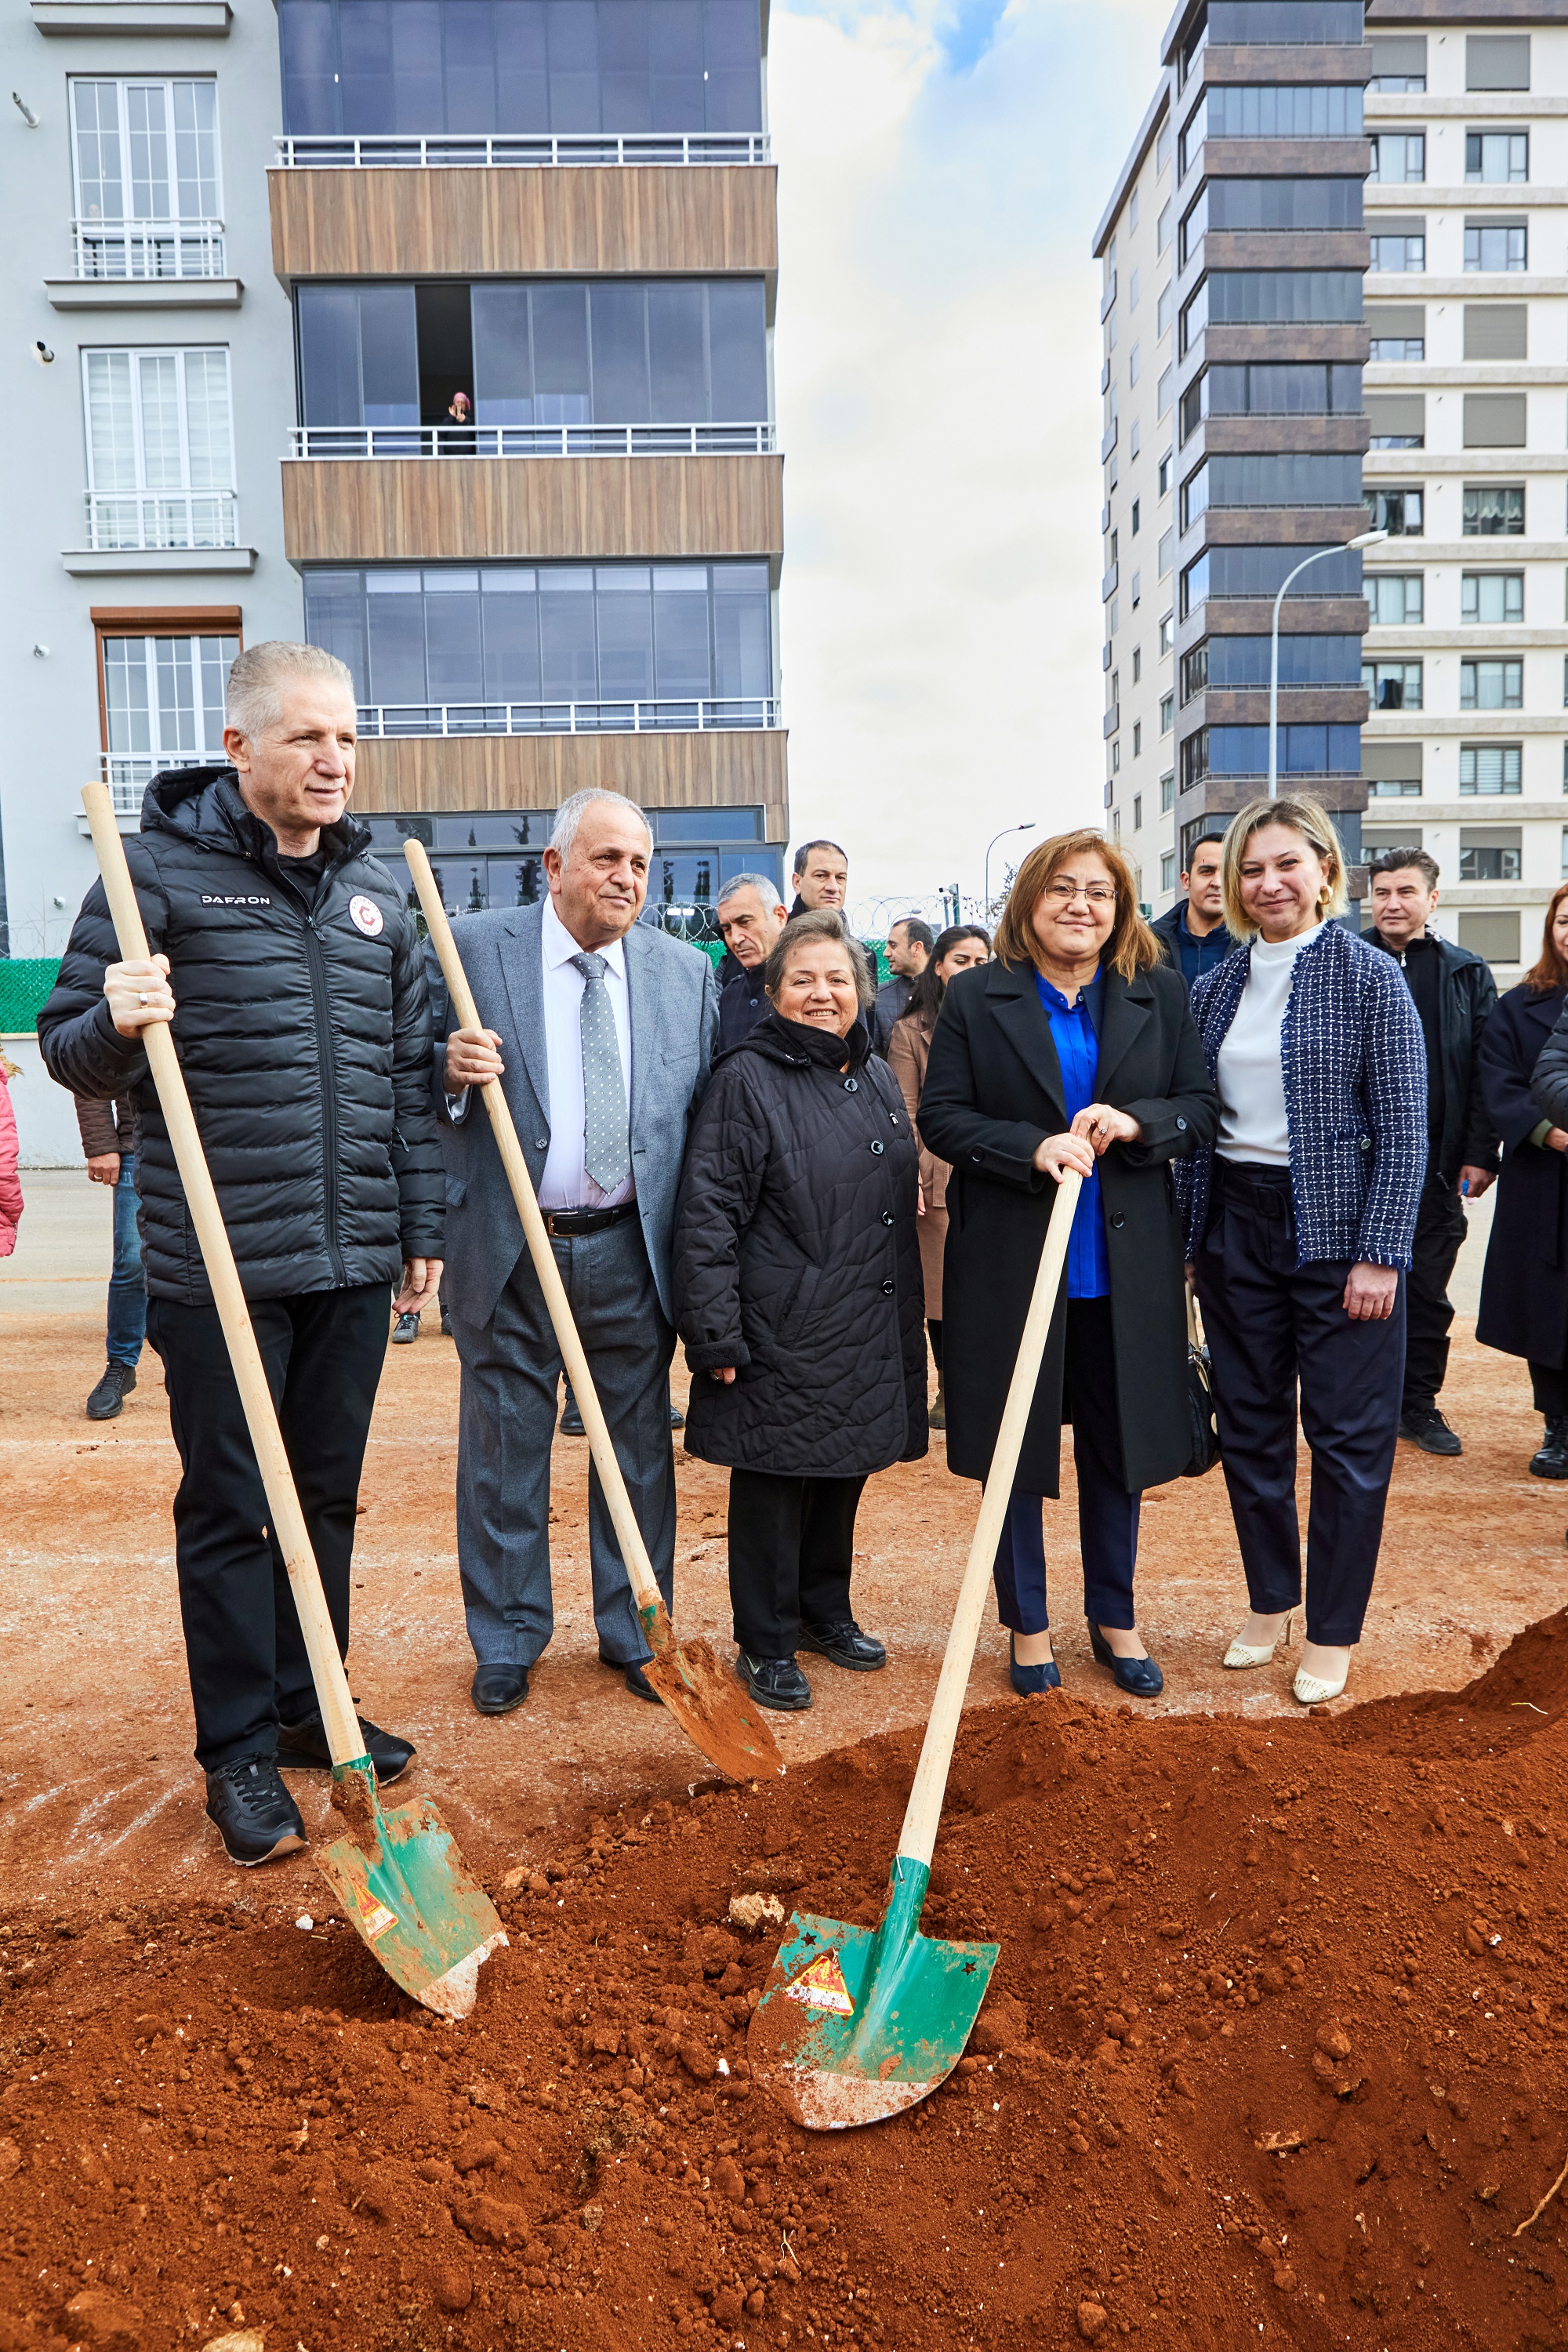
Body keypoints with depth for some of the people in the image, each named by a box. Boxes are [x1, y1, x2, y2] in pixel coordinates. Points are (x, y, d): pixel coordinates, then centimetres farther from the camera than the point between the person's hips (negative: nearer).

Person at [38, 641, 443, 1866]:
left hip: (354, 1261, 5)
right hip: (219, 1265, -4)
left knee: (329, 1495, 15)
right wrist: (117, 1027, -25)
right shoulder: (161, 868, -4)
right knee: (231, 1507, 6)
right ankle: (240, 1752, 21)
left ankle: (313, 1709, 32)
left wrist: (422, 1227, 13)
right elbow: (72, 1051, -1)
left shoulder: (377, 890, 11)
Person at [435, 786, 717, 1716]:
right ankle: (507, 1641, 27)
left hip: (633, 1252, 2)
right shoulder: (475, 950, -3)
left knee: (640, 1443, 11)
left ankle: (635, 1631, 29)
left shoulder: (687, 970, 5)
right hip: (508, 1247, -2)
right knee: (505, 1446, 9)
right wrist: (452, 1072, -23)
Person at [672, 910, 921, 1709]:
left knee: (845, 1474, 17)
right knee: (775, 1485, 4)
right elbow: (706, 1216, -14)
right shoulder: (747, 1080, -10)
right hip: (783, 1335, -7)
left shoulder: (877, 1079, 12)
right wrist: (716, 1336, -18)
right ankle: (765, 1643, 20)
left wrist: (906, 1324, 18)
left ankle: (825, 1613, 36)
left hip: (869, 1335, 7)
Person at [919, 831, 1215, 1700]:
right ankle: (1027, 1624, 26)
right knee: (1017, 1450, 8)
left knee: (1117, 1448, 13)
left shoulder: (1161, 995, 7)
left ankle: (1115, 1619, 32)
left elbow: (1202, 1105, 6)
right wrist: (1033, 1148, -20)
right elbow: (940, 1115, -5)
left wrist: (1136, 1121, -15)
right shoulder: (975, 998, 0)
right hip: (1010, 1261, -2)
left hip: (1124, 1265, 2)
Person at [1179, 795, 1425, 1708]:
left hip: (1336, 1227, -4)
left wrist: (1381, 1254, -14)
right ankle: (1270, 1602, 30)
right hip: (1236, 1227, 5)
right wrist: (1188, 1238, 6)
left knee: (1349, 1434, 4)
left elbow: (1403, 1128, -9)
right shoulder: (1216, 988, 7)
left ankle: (1333, 1632, 19)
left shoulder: (1369, 976, -6)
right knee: (1250, 1426, 12)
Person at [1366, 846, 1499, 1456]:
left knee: (1428, 1291, 9)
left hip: (1435, 1161, 1)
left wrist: (1480, 1153, -3)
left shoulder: (1467, 974, 6)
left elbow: (1484, 1070, 3)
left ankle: (1419, 1404, 23)